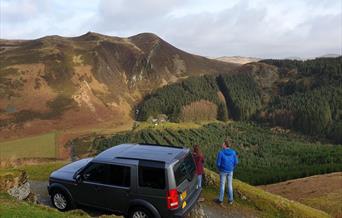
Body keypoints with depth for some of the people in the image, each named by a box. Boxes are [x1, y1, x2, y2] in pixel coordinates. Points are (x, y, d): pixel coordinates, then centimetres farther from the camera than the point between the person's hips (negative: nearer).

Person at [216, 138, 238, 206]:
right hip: (230, 171, 3)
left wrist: (219, 169, 5)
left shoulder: (221, 152, -22)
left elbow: (218, 163, -17)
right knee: (230, 185, 18)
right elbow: (236, 162, -3)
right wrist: (232, 168, 14)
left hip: (223, 171, -3)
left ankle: (221, 200, 23)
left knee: (222, 185, 12)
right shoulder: (233, 152, -11)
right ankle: (230, 200, 29)